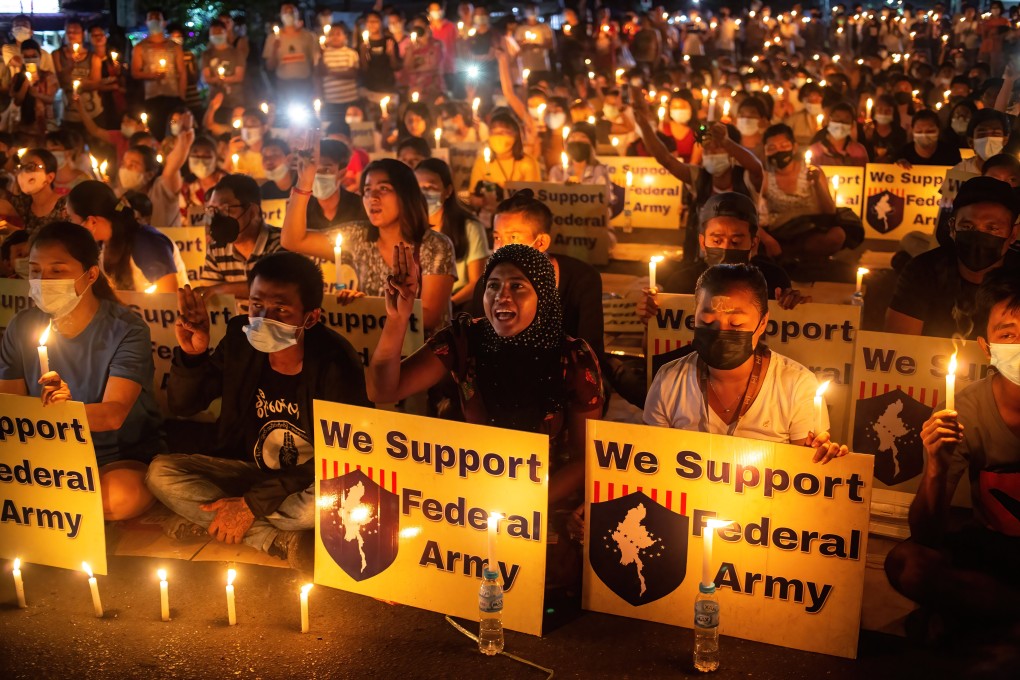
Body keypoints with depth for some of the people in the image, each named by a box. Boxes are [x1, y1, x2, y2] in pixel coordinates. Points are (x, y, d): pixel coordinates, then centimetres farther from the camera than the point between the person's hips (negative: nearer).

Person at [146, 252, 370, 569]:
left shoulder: (336, 364, -21)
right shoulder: (241, 339, -8)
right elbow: (183, 405, 3)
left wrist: (253, 503, -24)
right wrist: (191, 355, -18)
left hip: (311, 481, -5)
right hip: (248, 469, 6)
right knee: (161, 472, -17)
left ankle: (207, 521, -19)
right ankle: (282, 542, -24)